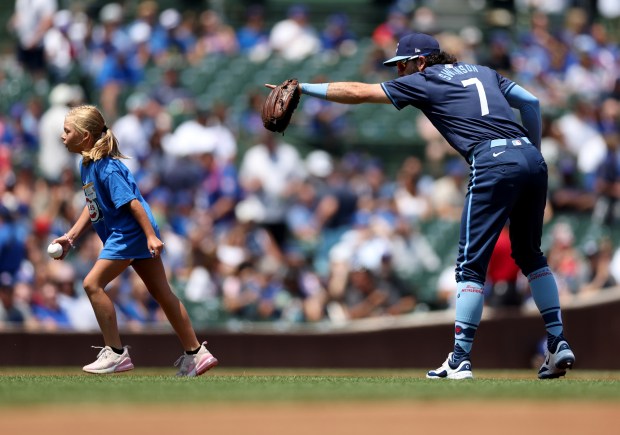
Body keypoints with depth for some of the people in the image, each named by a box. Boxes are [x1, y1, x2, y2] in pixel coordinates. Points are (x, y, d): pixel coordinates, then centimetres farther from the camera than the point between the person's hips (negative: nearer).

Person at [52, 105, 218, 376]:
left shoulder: (106, 168, -20)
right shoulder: (87, 165, 9)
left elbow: (131, 202, -23)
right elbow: (92, 207, 18)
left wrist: (151, 236, -25)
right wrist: (70, 238, 14)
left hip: (130, 232, -10)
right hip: (126, 235, 10)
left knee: (93, 283, -12)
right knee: (162, 293, 11)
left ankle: (116, 354, -7)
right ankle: (195, 354, 16)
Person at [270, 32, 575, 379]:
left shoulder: (423, 81, 10)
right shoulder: (483, 72, 27)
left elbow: (358, 92, 9)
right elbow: (531, 102, 20)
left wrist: (303, 88, 15)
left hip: (494, 164, -6)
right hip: (532, 159, 6)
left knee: (472, 263, -2)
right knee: (530, 254, 19)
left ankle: (460, 360, -6)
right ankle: (558, 343, 12)